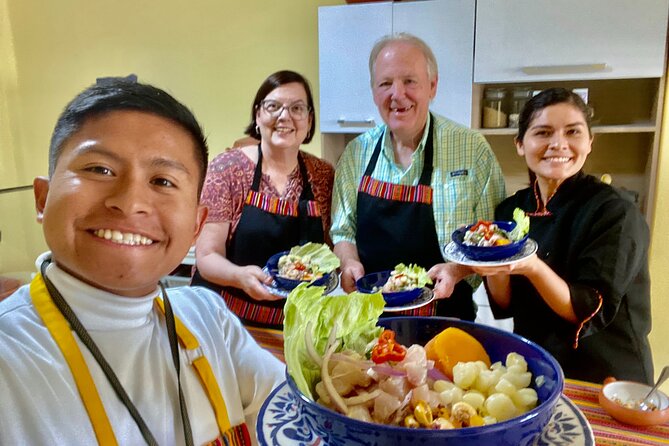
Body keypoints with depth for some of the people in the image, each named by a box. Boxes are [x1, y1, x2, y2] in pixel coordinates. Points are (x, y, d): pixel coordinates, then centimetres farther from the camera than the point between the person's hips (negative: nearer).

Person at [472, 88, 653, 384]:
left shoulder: (615, 212, -15)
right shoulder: (510, 209, -1)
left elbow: (590, 313, -18)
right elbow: (504, 306, -1)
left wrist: (532, 267, -33)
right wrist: (496, 268, -21)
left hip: (604, 378, -3)